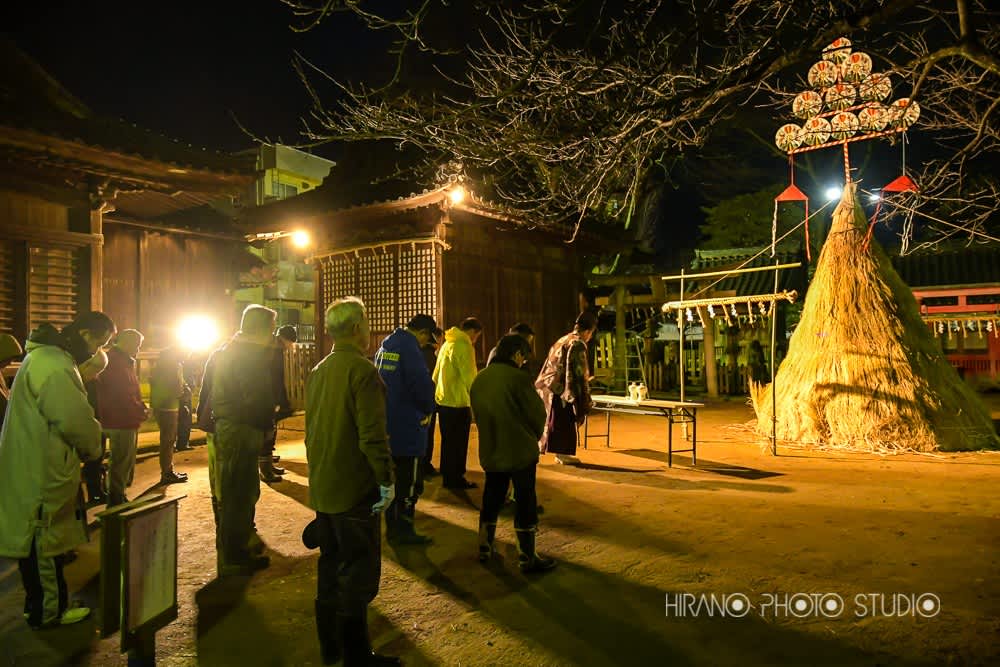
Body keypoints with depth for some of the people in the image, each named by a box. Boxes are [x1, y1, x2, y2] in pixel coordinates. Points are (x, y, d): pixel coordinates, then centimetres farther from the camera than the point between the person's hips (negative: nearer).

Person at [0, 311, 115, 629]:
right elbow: (75, 419, -26)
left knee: (36, 540, 20)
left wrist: (85, 448, 9)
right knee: (45, 543, 4)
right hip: (41, 474, -10)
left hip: (32, 469, 10)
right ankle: (48, 612, 18)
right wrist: (93, 449, -7)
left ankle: (38, 604, 33)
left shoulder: (46, 356, 13)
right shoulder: (53, 364, -23)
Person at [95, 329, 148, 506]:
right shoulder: (116, 362, -17)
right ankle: (116, 502, 7)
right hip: (121, 422, -11)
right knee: (121, 465, -2)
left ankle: (118, 499, 31)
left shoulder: (123, 361, 17)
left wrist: (141, 408, 6)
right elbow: (124, 395, -24)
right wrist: (142, 412, -13)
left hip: (125, 421, 11)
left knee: (125, 463, 19)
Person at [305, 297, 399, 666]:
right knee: (359, 572, 3)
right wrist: (387, 480, -14)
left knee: (331, 565, 19)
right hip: (355, 490, -9)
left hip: (323, 489, 9)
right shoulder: (363, 370, -17)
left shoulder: (317, 372, 10)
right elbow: (372, 434, -22)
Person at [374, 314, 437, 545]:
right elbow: (421, 382, -25)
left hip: (387, 424, 9)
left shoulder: (386, 345, 11)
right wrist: (428, 409, -5)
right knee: (410, 482, 2)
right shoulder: (409, 347, -18)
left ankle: (392, 526, 27)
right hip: (406, 426, -9)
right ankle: (404, 530, 9)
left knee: (393, 477, 18)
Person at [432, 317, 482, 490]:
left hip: (443, 401, 9)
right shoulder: (464, 346, -15)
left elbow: (436, 374, 17)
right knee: (458, 444, 4)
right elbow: (469, 378, -19)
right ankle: (455, 479, 13)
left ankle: (447, 476, 28)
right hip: (458, 404, -8)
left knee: (448, 442, 18)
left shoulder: (447, 344, 12)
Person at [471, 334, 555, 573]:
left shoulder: (479, 379, 3)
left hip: (490, 452, 6)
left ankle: (485, 547, 30)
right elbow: (537, 413, -11)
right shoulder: (519, 378, -17)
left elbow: (478, 414, 10)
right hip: (521, 452, -6)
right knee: (525, 502, 4)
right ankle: (527, 558, 11)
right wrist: (533, 437, 8)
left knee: (491, 499, 19)